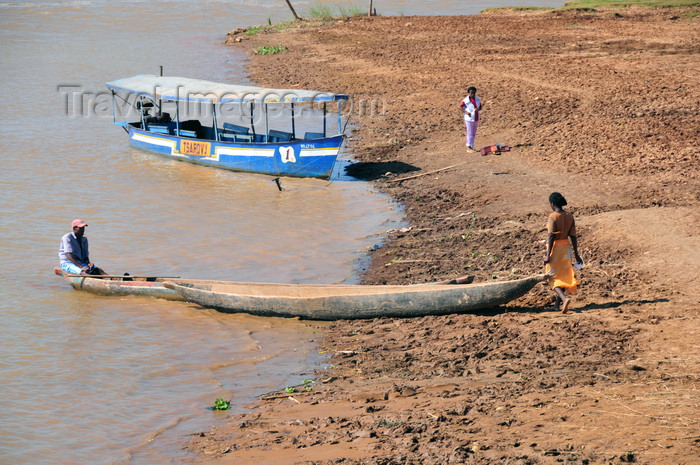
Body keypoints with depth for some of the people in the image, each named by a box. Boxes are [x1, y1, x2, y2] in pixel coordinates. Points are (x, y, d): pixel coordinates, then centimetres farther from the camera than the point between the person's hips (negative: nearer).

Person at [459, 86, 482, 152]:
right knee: (470, 133, -6)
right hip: (469, 119, -6)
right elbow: (460, 106, -11)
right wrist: (466, 112, -18)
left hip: (476, 119, 6)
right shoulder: (466, 100, -11)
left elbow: (480, 107, 11)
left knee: (474, 134, 11)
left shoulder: (477, 99, 5)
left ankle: (471, 147, 19)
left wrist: (478, 109, -12)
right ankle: (469, 147, -2)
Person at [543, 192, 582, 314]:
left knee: (553, 277, -1)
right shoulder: (569, 216, 2)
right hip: (566, 247, 6)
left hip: (555, 248, -6)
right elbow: (573, 236, 3)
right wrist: (576, 254, 8)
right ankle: (558, 304, 27)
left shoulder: (553, 217, -15)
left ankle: (564, 299, -24)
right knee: (564, 275, 18)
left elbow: (551, 236, -19)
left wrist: (548, 255, -17)